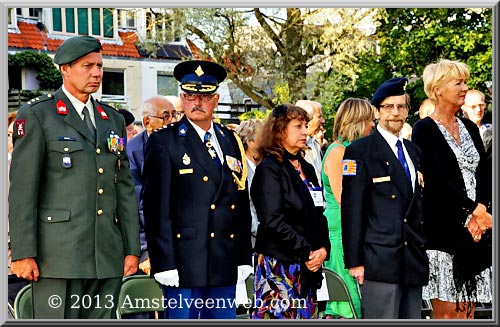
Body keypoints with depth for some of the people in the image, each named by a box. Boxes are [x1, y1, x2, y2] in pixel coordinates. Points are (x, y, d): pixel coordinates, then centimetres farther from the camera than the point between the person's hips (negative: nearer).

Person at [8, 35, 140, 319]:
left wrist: (132, 249, 11)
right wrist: (23, 253, -11)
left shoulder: (114, 120, 17)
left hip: (108, 255, 5)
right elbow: (22, 188, -6)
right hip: (59, 253, -5)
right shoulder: (36, 115, 0)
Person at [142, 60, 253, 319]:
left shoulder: (230, 141, 14)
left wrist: (244, 258, 11)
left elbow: (242, 203, 15)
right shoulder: (164, 142, -2)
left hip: (226, 267, 5)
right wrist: (164, 263, -13)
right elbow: (156, 207, -8)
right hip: (184, 265, -5)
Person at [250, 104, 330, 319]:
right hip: (278, 264, -7)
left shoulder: (307, 169, 16)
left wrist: (323, 249, -1)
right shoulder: (269, 168, -7)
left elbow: (319, 216, 17)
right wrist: (307, 252, -14)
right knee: (278, 315, -7)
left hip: (307, 266, 7)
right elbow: (273, 220, -16)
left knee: (306, 314, 7)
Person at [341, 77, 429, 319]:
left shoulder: (414, 151, 18)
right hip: (379, 260, -7)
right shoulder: (359, 151, -3)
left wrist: (423, 254, 16)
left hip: (414, 261, 7)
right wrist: (354, 261, -13)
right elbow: (352, 210, -8)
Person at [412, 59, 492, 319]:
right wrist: (475, 208, -13)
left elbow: (484, 176, 10)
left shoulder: (470, 128, 16)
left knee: (467, 310, 6)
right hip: (442, 227, -6)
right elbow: (436, 180, -13)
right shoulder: (424, 130, -4)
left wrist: (481, 213, -6)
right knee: (446, 310, -6)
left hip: (474, 228, 6)